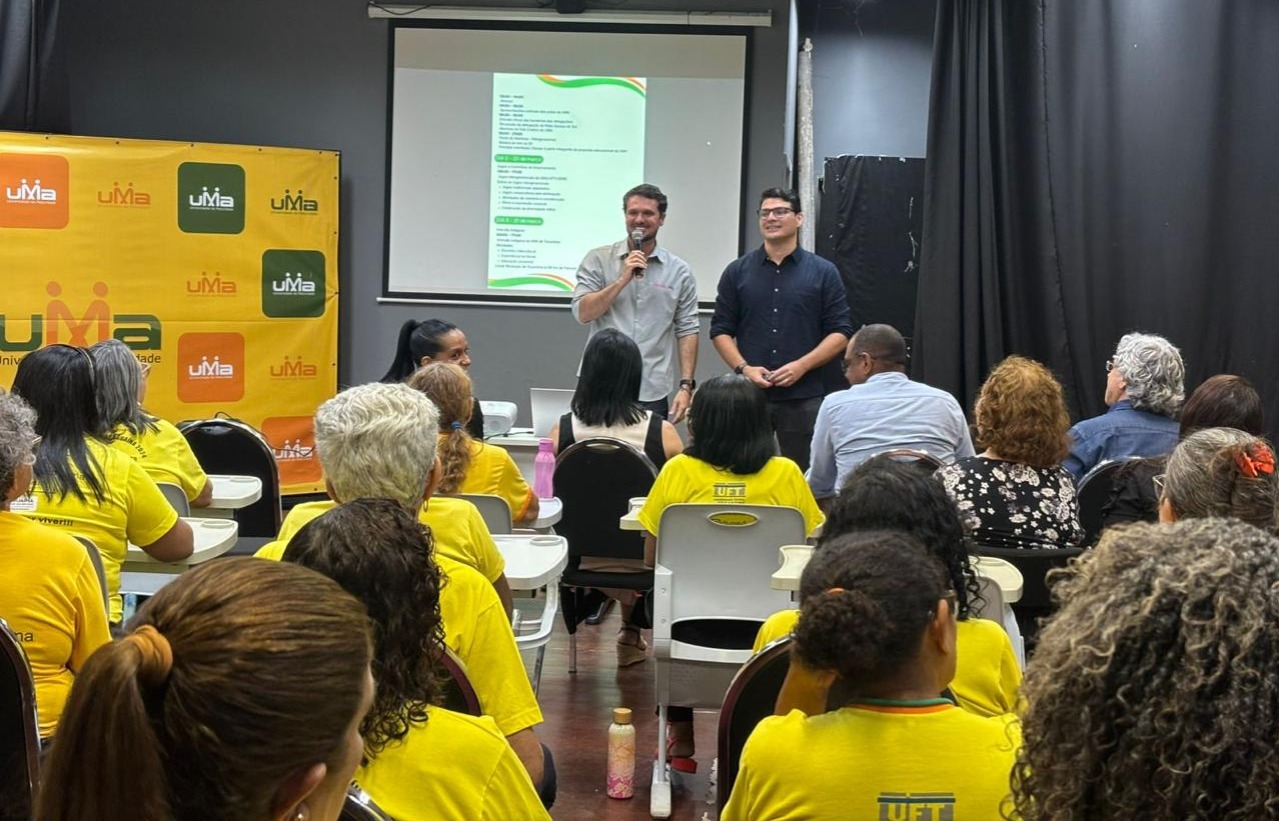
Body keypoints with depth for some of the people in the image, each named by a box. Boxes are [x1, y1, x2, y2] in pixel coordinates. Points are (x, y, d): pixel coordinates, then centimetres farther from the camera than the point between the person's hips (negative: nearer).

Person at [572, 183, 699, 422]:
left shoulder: (679, 271, 6)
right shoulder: (598, 260, 5)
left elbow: (687, 331, 4)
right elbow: (582, 313, -5)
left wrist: (686, 386, -4)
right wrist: (624, 278, -13)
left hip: (652, 393, 1)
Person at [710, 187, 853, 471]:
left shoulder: (823, 272, 5)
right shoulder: (737, 271, 9)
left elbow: (840, 333, 2)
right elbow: (721, 330, 8)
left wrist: (801, 366, -11)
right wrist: (744, 368, -8)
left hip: (803, 397, -1)